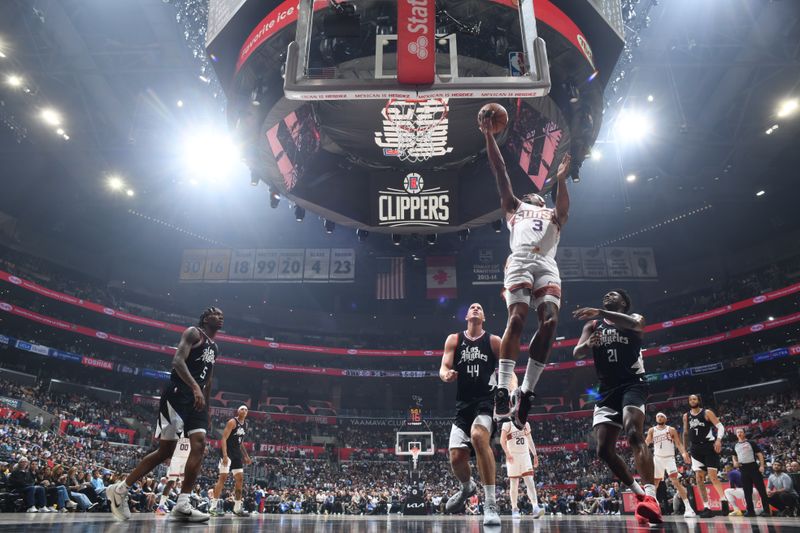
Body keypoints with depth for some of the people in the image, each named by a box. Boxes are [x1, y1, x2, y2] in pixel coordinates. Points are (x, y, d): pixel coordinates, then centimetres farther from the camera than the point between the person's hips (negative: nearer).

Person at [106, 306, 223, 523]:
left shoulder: (214, 347, 21)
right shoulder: (193, 332, -5)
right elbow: (177, 361, -20)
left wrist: (206, 410, 24)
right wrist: (195, 387, -32)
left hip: (197, 398, 8)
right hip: (178, 393, -8)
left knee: (199, 445, -7)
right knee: (166, 450, -4)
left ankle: (182, 505, -6)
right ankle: (120, 489, 12)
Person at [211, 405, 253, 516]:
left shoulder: (245, 425, 13)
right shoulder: (232, 422, -10)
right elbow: (224, 439, -17)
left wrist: (246, 456, 17)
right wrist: (225, 455, -26)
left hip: (237, 454, 8)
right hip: (228, 453, -8)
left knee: (240, 479, 5)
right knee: (223, 477, -12)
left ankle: (237, 508, 10)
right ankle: (213, 507, -7)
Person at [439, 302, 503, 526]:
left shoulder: (493, 341, 5)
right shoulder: (454, 339, 9)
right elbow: (444, 367, 1)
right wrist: (446, 375, -24)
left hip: (487, 401, -3)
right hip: (463, 404, 3)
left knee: (478, 436, -33)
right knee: (456, 458, -2)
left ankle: (490, 503, -24)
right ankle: (467, 487, 36)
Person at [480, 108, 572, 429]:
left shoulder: (553, 216, 37)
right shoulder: (514, 207, 32)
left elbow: (564, 208, 12)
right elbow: (500, 173, 25)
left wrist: (560, 180, -2)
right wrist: (489, 135, 19)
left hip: (547, 265, 3)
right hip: (520, 261, -2)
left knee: (550, 321, -20)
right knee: (517, 318, -22)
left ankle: (526, 392, -18)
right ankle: (502, 392, -27)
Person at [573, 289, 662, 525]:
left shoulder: (633, 317, 6)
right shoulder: (592, 325, 16)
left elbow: (635, 324, -21)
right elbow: (577, 352, 3)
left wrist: (599, 312, -33)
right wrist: (588, 344, -21)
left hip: (632, 384, -5)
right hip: (607, 391, 5)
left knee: (634, 435, -29)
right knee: (604, 449, 0)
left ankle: (651, 497, -37)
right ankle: (639, 493, 18)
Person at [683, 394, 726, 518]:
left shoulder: (707, 412, -2)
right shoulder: (686, 416, 12)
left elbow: (720, 426, -9)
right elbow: (686, 433, 19)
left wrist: (718, 439, -27)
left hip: (709, 446, -5)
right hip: (696, 449, 5)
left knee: (712, 476, -12)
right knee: (699, 478, 0)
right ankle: (706, 507, 5)